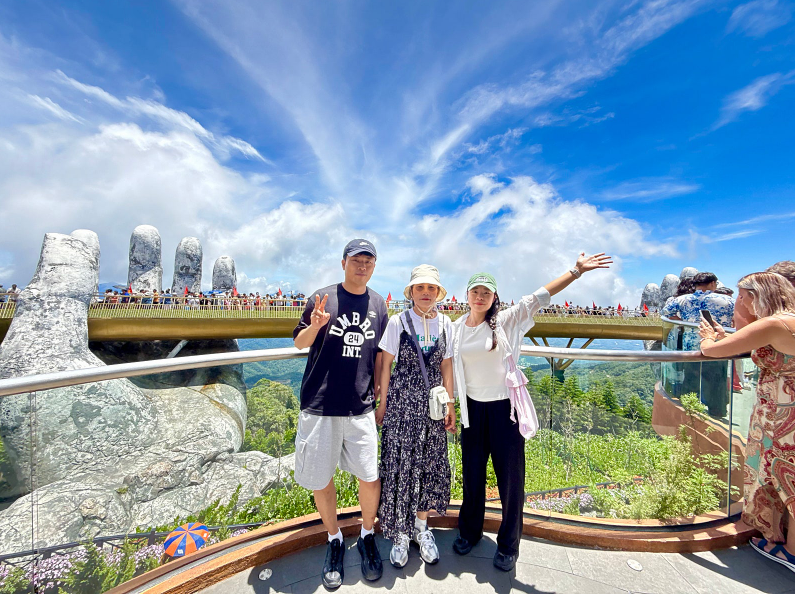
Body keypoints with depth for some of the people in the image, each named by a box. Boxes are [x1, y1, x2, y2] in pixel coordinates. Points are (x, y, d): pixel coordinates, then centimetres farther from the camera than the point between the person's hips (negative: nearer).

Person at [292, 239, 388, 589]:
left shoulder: (378, 304, 5)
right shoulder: (323, 298, -3)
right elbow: (298, 343, 3)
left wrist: (379, 398, 10)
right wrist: (315, 326, -18)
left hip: (361, 408, 2)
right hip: (319, 406, -1)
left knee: (371, 477, 4)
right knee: (320, 479, 10)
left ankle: (367, 537, 35)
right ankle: (334, 541, 38)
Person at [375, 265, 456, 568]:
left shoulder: (445, 323, 2)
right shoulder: (398, 321, -7)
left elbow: (446, 366, 7)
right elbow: (385, 364, -2)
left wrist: (450, 405, 6)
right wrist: (382, 402, -2)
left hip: (432, 403, 3)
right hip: (402, 401, -3)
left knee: (430, 463, 12)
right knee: (399, 463, 4)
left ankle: (421, 527, 34)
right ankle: (400, 532, 26)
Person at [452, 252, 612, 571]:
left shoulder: (506, 321, -8)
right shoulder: (458, 327, 1)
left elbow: (539, 296, -16)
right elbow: (452, 365, 9)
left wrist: (576, 270, -23)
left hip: (504, 408, -2)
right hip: (472, 408, 3)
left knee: (510, 478, 10)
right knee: (472, 475, 17)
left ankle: (508, 545, 35)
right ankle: (469, 532, 42)